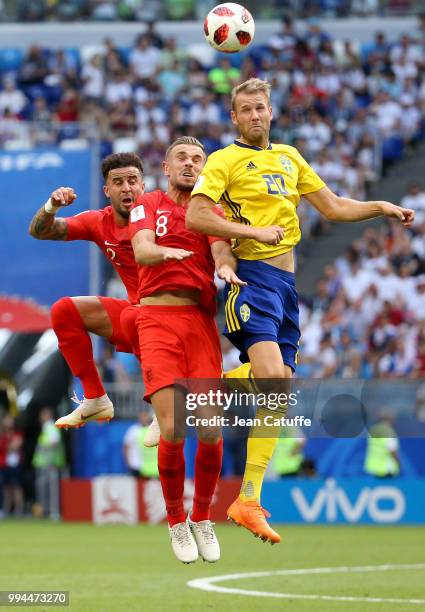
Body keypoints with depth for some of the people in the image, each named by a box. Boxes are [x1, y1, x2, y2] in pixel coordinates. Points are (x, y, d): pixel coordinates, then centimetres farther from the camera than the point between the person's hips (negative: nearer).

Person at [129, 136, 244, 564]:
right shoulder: (147, 205, 12)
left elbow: (221, 251, -3)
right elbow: (141, 250, -7)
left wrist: (226, 268, -27)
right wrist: (167, 252, -30)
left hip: (201, 320, 2)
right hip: (156, 318, -2)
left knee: (211, 430, -9)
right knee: (172, 429, -14)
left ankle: (202, 518, 13)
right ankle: (176, 522, 7)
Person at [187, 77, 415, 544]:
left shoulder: (289, 157, 20)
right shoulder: (224, 161, 0)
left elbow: (332, 207, 24)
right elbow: (196, 216, -11)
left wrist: (381, 207, 11)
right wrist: (254, 231, -14)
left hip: (287, 277, 7)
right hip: (254, 274, -7)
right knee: (273, 375, -24)